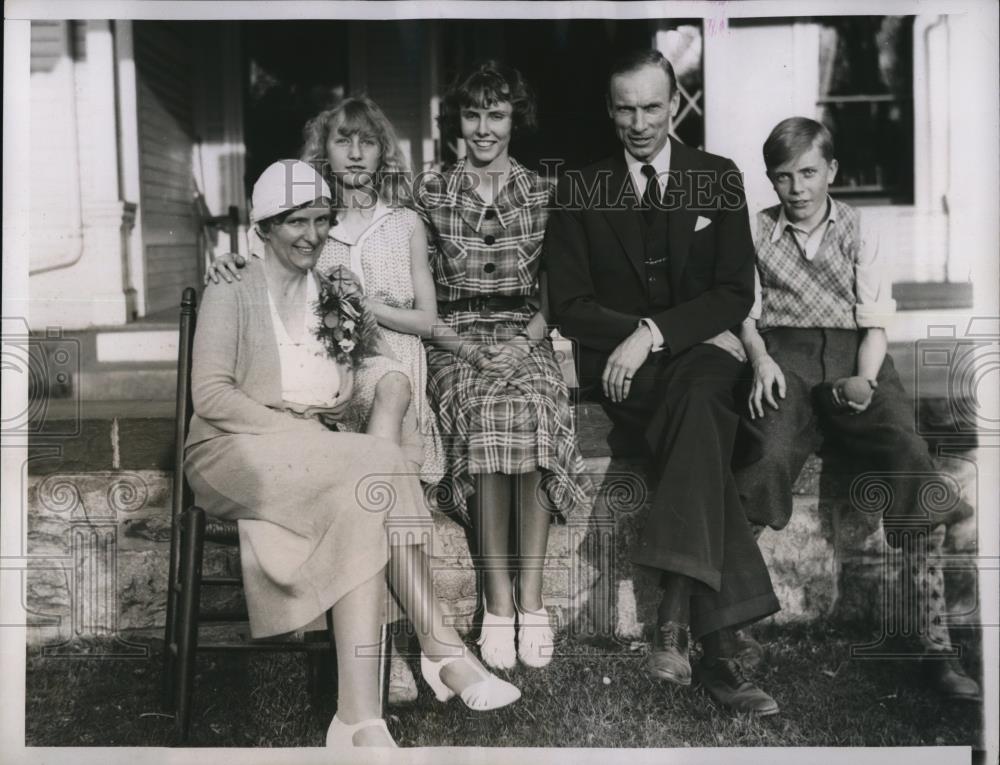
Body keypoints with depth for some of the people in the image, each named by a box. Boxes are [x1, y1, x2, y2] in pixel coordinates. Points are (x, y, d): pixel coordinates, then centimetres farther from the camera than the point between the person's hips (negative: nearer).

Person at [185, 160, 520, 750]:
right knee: (380, 468, -31)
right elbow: (210, 395, -7)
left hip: (314, 460, 5)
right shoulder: (232, 292, 3)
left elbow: (346, 381, 21)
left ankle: (361, 720, -37)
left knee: (362, 508, -31)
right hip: (237, 453, -5)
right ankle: (442, 649, -28)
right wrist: (293, 426, -18)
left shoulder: (329, 292, 20)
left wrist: (341, 401, -3)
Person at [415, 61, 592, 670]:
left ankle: (530, 599, -29)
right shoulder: (431, 193, 9)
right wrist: (459, 345, -9)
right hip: (454, 343, 0)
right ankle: (499, 603, -29)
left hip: (525, 339, 1)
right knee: (487, 412, -34)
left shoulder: (544, 194, 11)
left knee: (533, 409, -34)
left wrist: (526, 340, -8)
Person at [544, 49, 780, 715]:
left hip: (702, 356, 1)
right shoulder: (580, 190, 9)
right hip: (621, 367, -1)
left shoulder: (720, 179, 11)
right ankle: (719, 640, -37)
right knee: (700, 434, -32)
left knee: (692, 401, -36)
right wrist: (637, 338, -12)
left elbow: (737, 295, 2)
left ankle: (676, 616, -40)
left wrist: (654, 332, -13)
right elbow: (570, 306, 3)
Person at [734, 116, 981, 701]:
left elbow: (876, 320, 9)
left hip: (854, 356, 1)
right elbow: (745, 310, 10)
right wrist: (761, 360, -11)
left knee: (910, 454, -28)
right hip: (784, 356, -1)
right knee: (766, 460, -34)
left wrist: (864, 378, -11)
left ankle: (938, 647, -26)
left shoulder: (859, 230, 17)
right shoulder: (755, 231, 17)